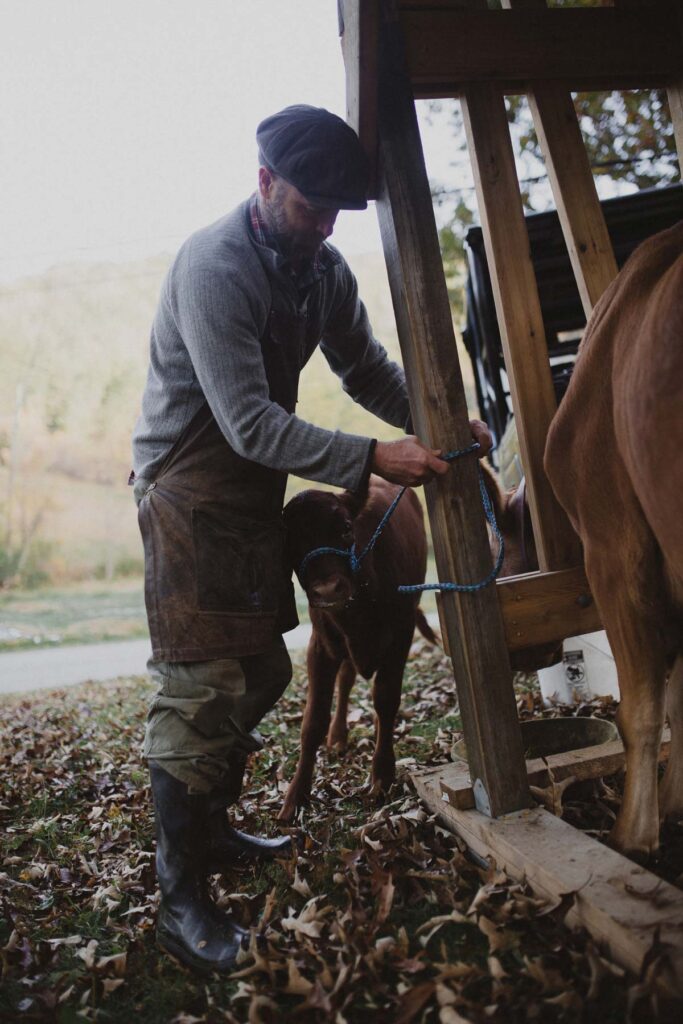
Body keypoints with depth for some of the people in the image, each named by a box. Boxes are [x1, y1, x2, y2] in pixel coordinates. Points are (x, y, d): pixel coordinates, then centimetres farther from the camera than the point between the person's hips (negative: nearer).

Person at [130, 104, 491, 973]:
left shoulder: (323, 268, 4)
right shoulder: (214, 266, -21)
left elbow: (368, 370, 7)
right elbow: (250, 424, -27)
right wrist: (371, 460, -32)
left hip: (256, 483, 8)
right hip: (191, 486, -8)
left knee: (261, 671, 14)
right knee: (199, 686, -8)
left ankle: (209, 830, 32)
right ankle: (181, 897, 6)